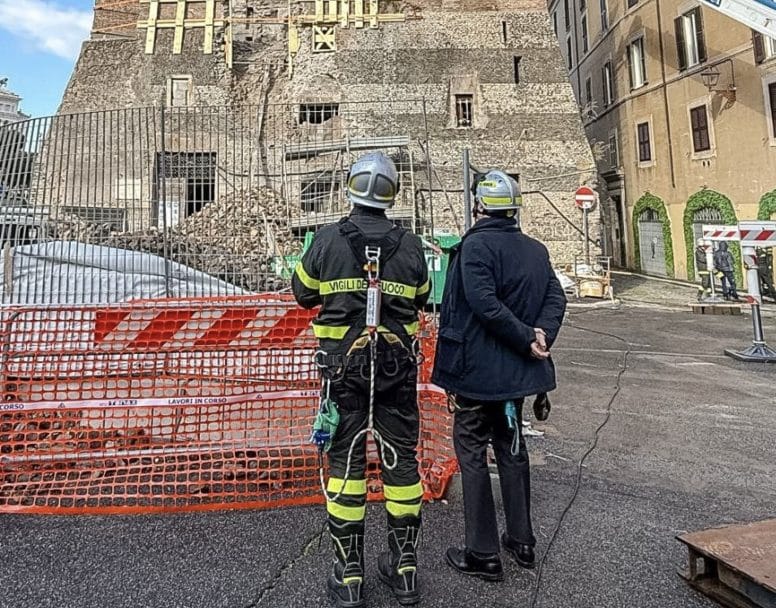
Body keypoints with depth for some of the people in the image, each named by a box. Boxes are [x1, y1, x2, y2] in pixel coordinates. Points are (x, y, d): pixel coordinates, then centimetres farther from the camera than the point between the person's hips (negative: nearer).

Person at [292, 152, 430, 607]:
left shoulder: (328, 240, -5)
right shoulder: (410, 245, -2)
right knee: (401, 458, 12)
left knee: (346, 461, 8)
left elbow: (303, 294, 7)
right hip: (397, 364, 2)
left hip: (344, 364, -1)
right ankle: (406, 568, 24)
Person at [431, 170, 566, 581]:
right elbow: (555, 298, 2)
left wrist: (527, 340, -17)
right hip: (517, 373, 7)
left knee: (472, 455, 5)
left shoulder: (475, 245, -14)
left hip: (477, 370, -7)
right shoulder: (536, 250, 8)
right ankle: (522, 542, 31)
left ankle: (483, 554, 14)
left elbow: (486, 305, -24)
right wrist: (541, 335, -11)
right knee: (512, 449, 20)